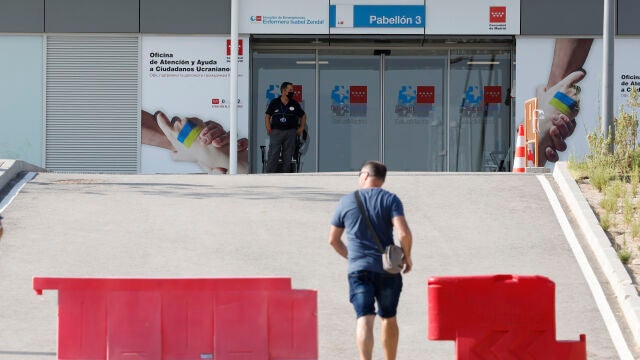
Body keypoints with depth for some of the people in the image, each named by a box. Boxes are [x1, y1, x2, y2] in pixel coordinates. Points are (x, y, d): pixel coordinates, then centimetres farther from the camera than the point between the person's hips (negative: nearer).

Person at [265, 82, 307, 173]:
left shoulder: (294, 104, 8)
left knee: (288, 157, 3)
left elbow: (303, 116, 19)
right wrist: (268, 128, -6)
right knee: (273, 155, -8)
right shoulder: (274, 103, 3)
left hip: (290, 132, 2)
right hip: (276, 131, -2)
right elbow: (267, 116, 7)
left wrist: (301, 128, 9)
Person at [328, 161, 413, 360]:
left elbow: (333, 240, 14)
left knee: (364, 319, -10)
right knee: (388, 318, 17)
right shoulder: (390, 200, 0)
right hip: (387, 269, 0)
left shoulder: (347, 202, 7)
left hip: (358, 269, 0)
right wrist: (407, 257, 3)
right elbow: (404, 233, -14)